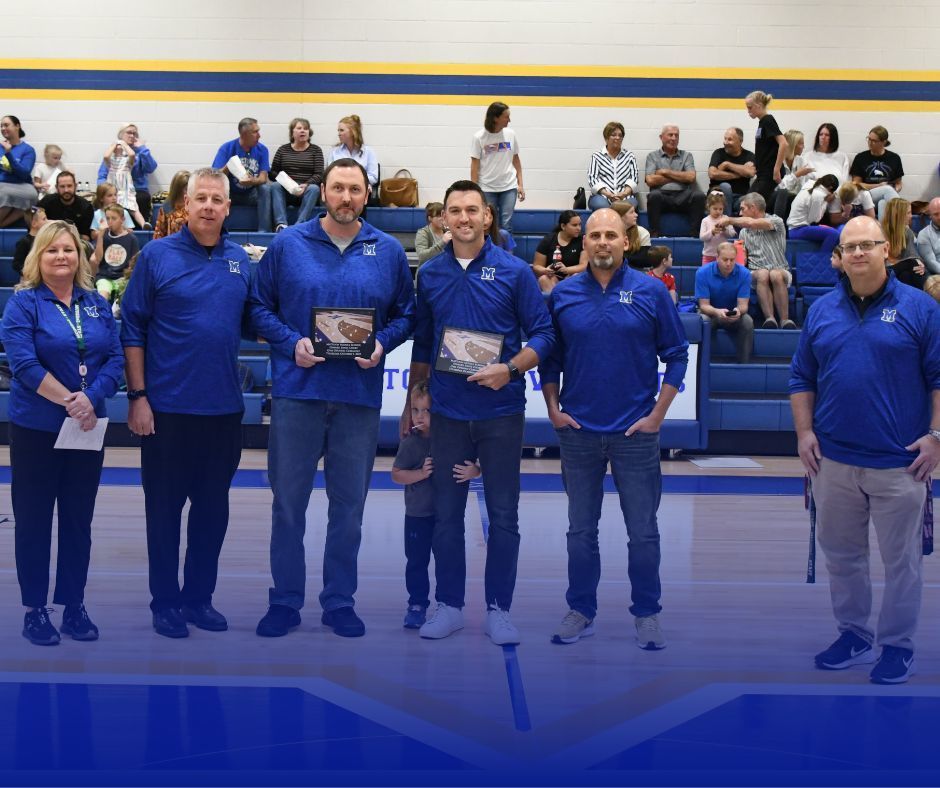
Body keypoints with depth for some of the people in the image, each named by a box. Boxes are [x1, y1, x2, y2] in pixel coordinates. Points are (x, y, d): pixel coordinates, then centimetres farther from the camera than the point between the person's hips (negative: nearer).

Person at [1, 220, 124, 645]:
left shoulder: (96, 303, 7)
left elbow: (115, 357, 1)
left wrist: (90, 398, -15)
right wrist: (68, 401, -19)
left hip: (88, 428, 4)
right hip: (36, 429, -4)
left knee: (79, 518, 10)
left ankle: (74, 606, 20)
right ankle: (34, 610, 13)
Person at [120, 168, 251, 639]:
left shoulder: (240, 261, 6)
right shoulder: (157, 255, -4)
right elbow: (133, 329, -4)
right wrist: (137, 396, -9)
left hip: (224, 406, 4)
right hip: (167, 407, -4)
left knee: (213, 507, 11)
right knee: (164, 507, 6)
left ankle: (199, 597, 24)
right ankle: (165, 602, 17)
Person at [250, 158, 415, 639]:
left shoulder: (389, 252, 5)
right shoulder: (287, 244, 1)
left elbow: (405, 314, 11)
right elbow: (259, 307, 3)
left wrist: (382, 344, -8)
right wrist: (292, 343, -11)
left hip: (360, 394, 1)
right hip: (297, 389, -1)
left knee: (349, 504, 9)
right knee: (288, 500, 5)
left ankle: (340, 601, 21)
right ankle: (284, 601, 17)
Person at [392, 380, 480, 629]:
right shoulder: (411, 443, -6)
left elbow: (472, 466, 1)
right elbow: (397, 474, -5)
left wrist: (472, 471, -22)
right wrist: (421, 474, -20)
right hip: (418, 515, 0)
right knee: (416, 561, 6)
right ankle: (417, 605, 17)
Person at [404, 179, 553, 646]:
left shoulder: (514, 272, -3)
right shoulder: (430, 275, 6)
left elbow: (542, 334, -3)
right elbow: (421, 344, 13)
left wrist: (510, 369, -19)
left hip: (501, 410, -2)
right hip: (447, 411, 2)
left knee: (503, 515, 4)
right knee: (446, 514, 8)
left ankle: (499, 608, 15)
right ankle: (448, 606, 19)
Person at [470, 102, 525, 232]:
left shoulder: (510, 134, 1)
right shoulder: (479, 137, -7)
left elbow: (516, 159, 9)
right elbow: (475, 165, -4)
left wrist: (520, 184, 7)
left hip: (509, 187, 2)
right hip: (487, 189, -2)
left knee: (506, 225, -1)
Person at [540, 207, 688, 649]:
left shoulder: (651, 293, -3)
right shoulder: (563, 294, 3)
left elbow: (676, 355, 0)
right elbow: (550, 358, 12)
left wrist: (657, 415, -5)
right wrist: (554, 409, 3)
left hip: (636, 432, -2)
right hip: (578, 431, 2)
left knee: (643, 532, 5)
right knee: (581, 530, 11)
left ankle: (647, 614, 17)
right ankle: (581, 611, 22)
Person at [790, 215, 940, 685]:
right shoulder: (822, 311, 8)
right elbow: (802, 378, 12)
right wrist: (804, 432, 2)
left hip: (899, 463, -4)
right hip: (833, 461, 4)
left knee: (901, 560, 6)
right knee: (841, 555, 13)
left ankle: (897, 645, 19)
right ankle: (853, 635, 29)